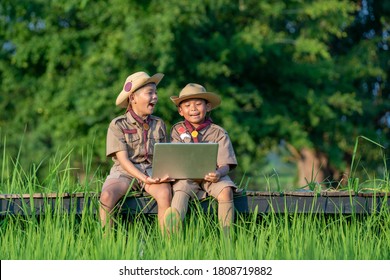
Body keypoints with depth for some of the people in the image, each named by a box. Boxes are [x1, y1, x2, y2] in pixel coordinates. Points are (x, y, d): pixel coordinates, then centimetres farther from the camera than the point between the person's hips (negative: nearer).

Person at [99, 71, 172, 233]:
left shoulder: (158, 124, 14)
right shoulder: (118, 125, 1)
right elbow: (123, 159, -8)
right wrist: (144, 179, -21)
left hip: (152, 170, 2)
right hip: (124, 172, -2)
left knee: (165, 193, -32)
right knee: (107, 196, -34)